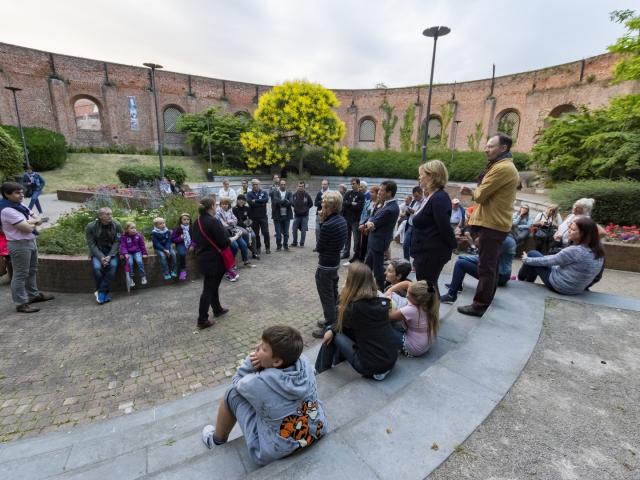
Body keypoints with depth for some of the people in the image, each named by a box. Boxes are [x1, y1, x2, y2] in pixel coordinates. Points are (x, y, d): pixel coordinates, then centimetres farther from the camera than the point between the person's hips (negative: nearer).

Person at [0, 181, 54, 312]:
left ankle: (33, 294, 35)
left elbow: (39, 220, 10)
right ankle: (21, 303, 6)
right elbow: (28, 228, -23)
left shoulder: (20, 206, 9)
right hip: (19, 245, -9)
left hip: (30, 242, 9)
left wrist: (30, 221, -11)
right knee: (20, 275, -2)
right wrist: (33, 222, -2)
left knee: (32, 270, 20)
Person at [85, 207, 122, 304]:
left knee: (113, 265, -29)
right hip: (97, 252, 0)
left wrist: (110, 256, -20)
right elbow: (91, 244, -9)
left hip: (111, 251, 0)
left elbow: (117, 242, -7)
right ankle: (105, 294, -11)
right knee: (97, 267, -29)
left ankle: (101, 292, -19)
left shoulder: (117, 226, -6)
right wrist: (101, 257, -22)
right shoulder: (90, 227, -7)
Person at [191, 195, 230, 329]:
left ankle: (217, 309, 38)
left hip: (202, 258, 8)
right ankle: (202, 320, 7)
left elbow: (194, 239, 17)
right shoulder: (214, 222, -21)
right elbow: (224, 243, -22)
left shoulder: (197, 222, 6)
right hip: (213, 260, -8)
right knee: (209, 288, 0)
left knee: (212, 285, 22)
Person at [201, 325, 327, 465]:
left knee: (232, 393, 5)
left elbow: (237, 382, -5)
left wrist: (249, 363, -19)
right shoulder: (303, 361, -19)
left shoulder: (259, 383, -31)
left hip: (277, 450, -5)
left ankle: (218, 441, 32)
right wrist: (262, 364, -15)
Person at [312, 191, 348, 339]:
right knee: (333, 295, 22)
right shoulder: (342, 220, 0)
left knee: (327, 298, 6)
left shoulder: (327, 225, -28)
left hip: (325, 266, -9)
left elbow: (319, 247, -17)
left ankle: (329, 327, 19)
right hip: (335, 262, 9)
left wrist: (321, 222, -14)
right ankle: (333, 321, 38)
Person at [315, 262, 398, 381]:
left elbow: (342, 322, 2)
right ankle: (336, 361, 37)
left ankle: (321, 372, 24)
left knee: (334, 333, 6)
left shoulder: (355, 307, -22)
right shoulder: (381, 301, 0)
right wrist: (332, 329, 1)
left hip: (372, 366, -7)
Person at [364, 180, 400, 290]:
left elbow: (374, 224, -22)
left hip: (378, 242, -10)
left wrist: (368, 223, -5)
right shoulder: (388, 204, 4)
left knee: (378, 269, 6)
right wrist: (369, 222, -15)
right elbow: (374, 218, 2)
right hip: (375, 240, 10)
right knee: (367, 266, 23)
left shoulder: (390, 209, -28)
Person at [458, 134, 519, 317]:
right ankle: (487, 297, 32)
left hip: (491, 224, -11)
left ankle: (479, 305, 0)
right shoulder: (505, 166, 19)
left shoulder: (502, 168, -18)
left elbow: (480, 195, -17)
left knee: (485, 266, -7)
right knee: (490, 264, 19)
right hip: (495, 223, 11)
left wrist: (472, 192, 4)